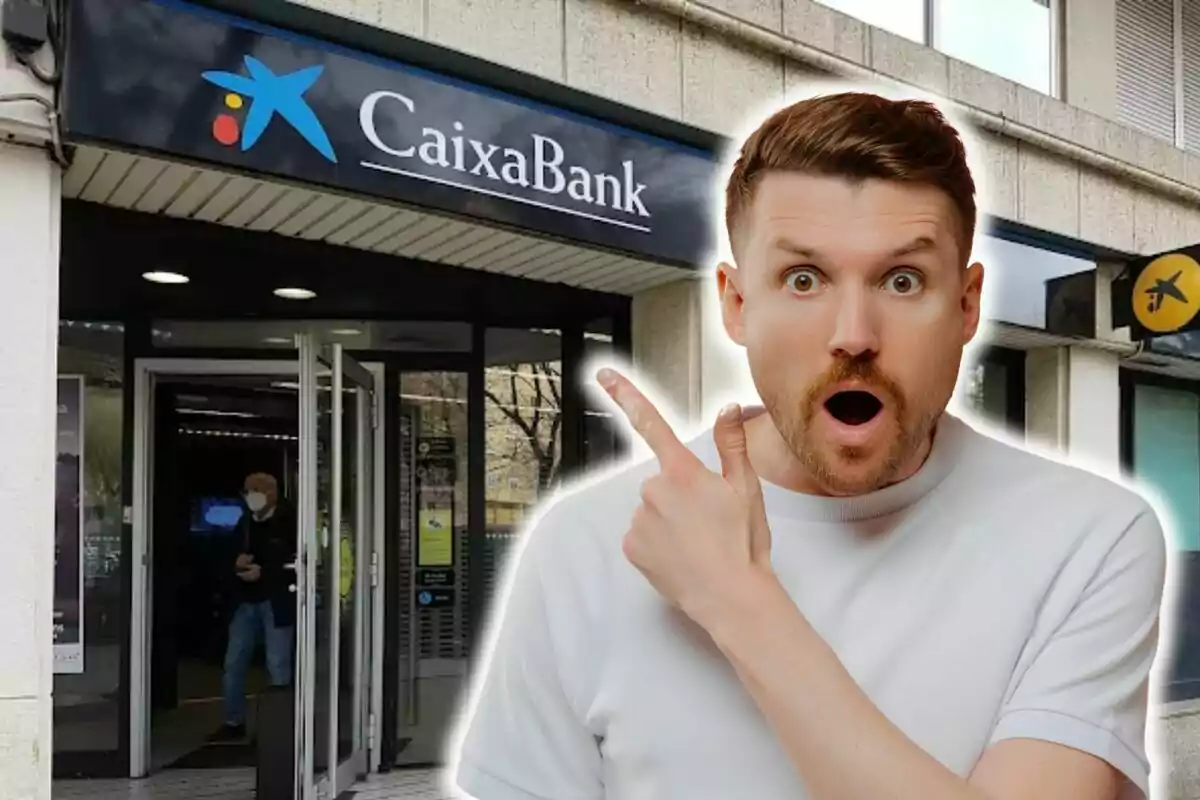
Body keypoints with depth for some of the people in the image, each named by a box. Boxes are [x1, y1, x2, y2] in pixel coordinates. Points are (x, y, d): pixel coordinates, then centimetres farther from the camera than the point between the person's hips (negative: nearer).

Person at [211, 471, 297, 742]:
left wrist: (263, 572, -19)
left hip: (276, 603, -6)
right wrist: (236, 563, -4)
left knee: (278, 667, 0)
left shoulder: (288, 524, -8)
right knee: (233, 663, 8)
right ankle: (234, 723, 20)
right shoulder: (244, 524, 12)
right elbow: (231, 559, 19)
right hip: (246, 603, 6)